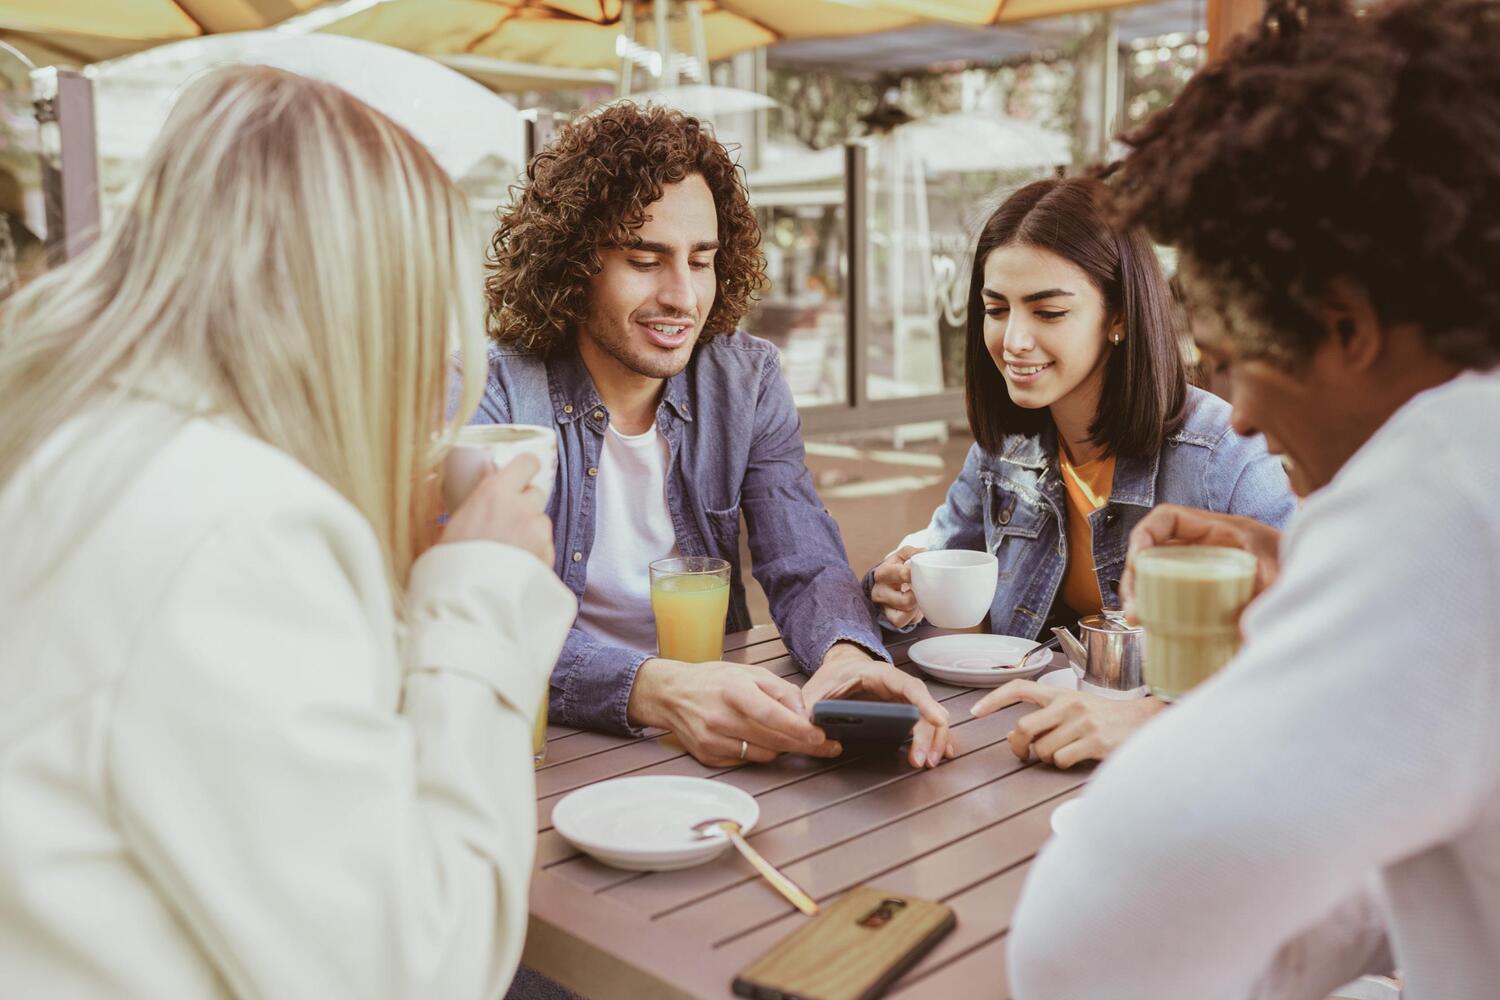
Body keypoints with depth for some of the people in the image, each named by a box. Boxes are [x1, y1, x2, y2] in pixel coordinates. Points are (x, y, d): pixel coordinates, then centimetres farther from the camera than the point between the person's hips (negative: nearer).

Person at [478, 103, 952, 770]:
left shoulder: (748, 379, 2)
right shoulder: (493, 395, -11)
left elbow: (805, 567, -3)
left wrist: (846, 653, -26)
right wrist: (653, 689, -38)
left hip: (720, 745, 3)